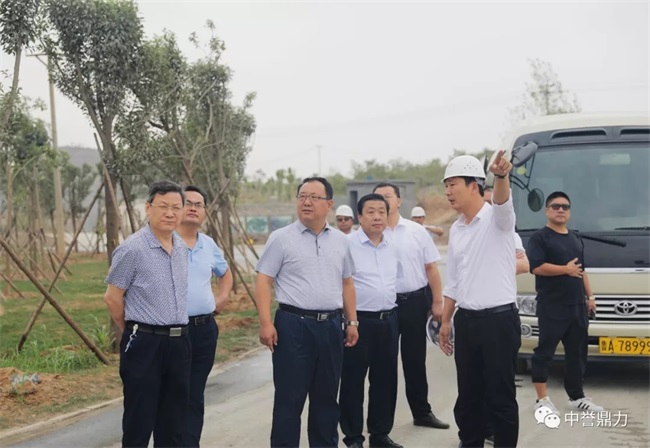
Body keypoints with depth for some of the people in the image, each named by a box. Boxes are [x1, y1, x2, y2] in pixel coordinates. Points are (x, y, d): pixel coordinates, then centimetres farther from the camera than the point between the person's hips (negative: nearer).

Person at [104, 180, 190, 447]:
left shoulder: (182, 248, 9)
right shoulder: (132, 249, -12)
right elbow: (112, 297, -7)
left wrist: (177, 334, 16)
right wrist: (134, 333, 3)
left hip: (179, 342, 7)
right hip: (144, 344, -6)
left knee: (174, 422, 13)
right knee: (140, 421, 2)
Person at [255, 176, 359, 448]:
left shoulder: (340, 241, 11)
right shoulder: (281, 238, -3)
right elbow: (263, 281, -6)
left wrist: (352, 321, 11)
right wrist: (266, 323, -15)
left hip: (331, 326, 5)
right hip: (294, 325, -4)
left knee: (326, 397, 14)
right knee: (289, 398, 0)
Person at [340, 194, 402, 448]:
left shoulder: (392, 248, 10)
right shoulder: (347, 245, -10)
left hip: (389, 321, 6)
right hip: (359, 321, -6)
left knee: (386, 380, 12)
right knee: (353, 381, 2)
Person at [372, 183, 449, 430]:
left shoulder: (417, 231, 2)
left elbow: (431, 268, 5)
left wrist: (437, 302, 1)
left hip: (415, 301, 2)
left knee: (415, 360, 13)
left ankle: (422, 412, 26)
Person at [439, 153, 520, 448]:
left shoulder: (496, 218, -8)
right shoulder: (456, 229, 12)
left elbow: (502, 201, -34)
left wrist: (501, 176, -56)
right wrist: (445, 321, 15)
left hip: (499, 319, -6)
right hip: (466, 320, 6)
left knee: (501, 395, 1)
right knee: (468, 393, 14)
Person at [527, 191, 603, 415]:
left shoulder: (576, 240, 21)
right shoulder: (539, 238, -4)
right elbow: (537, 267, -18)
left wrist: (590, 296, 19)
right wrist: (565, 269, -15)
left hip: (577, 306, 8)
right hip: (551, 307, -7)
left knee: (577, 353, 12)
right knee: (545, 351, -6)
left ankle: (577, 397, 22)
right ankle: (542, 399, -1)